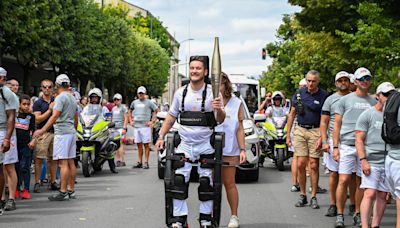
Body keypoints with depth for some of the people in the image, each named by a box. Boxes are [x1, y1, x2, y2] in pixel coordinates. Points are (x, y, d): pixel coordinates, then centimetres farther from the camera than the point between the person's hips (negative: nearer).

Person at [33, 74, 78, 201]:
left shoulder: (60, 97, -10)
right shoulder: (73, 98, 17)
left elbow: (55, 116, -20)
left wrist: (42, 130, -22)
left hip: (62, 132, -9)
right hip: (71, 132, 9)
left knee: (63, 163, -10)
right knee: (70, 162, 10)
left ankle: (63, 192, -13)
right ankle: (71, 191, 14)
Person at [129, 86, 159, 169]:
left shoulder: (149, 102, -1)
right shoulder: (134, 102, 14)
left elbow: (157, 111, -2)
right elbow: (130, 111, 29)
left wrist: (152, 121, -6)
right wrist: (131, 120, 16)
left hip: (145, 126, -5)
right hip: (136, 126, 5)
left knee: (146, 144, -3)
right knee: (139, 145, 8)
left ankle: (146, 162, -2)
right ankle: (140, 162, 14)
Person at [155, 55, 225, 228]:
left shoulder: (212, 92, -2)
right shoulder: (181, 93, 7)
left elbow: (220, 120, -2)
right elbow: (171, 116, 15)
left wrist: (219, 110, -25)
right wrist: (161, 136, 8)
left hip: (206, 145, -2)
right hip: (185, 144, 2)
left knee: (206, 183, 5)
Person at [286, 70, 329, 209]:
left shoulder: (324, 96, -3)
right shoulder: (299, 93, 7)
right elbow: (292, 114, 14)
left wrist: (321, 138, -13)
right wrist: (288, 134, 10)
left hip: (316, 131, -3)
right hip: (300, 131, 3)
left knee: (314, 165, -2)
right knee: (300, 164, 0)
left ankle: (313, 197, 7)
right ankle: (302, 195, 12)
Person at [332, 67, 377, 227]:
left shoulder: (374, 102, 12)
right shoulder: (345, 100, 7)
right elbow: (337, 125, 6)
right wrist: (335, 147, -2)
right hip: (347, 146, -2)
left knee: (361, 182, 5)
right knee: (344, 180, -7)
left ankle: (358, 215, 15)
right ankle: (340, 215, 1)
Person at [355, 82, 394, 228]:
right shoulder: (368, 115, 1)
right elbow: (359, 139, -3)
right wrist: (363, 160, -13)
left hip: (388, 162, 5)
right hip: (371, 162, -4)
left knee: (382, 196, 5)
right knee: (370, 194, -12)